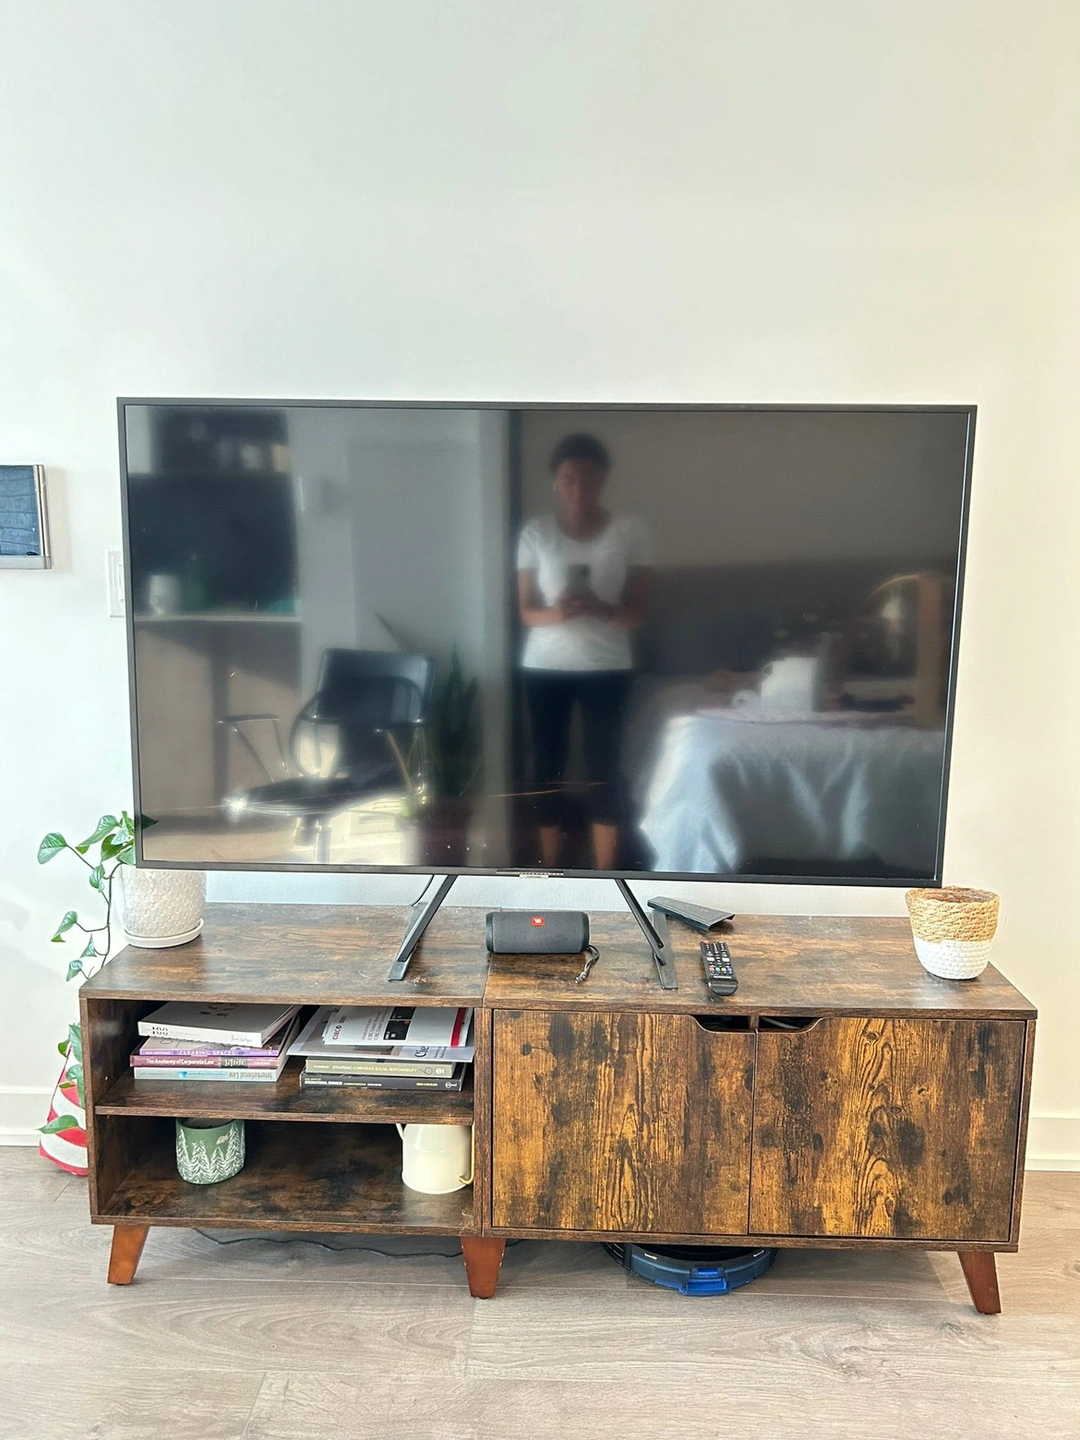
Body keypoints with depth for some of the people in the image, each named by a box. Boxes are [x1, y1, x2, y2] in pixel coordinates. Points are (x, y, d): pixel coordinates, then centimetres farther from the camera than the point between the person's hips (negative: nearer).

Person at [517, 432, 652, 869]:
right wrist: (555, 612, -24)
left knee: (604, 772, 2)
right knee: (548, 769, 7)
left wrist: (603, 609, -26)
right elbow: (526, 612, -1)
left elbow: (638, 612, -4)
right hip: (545, 668, 1)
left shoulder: (630, 530, -3)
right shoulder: (535, 532, -1)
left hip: (607, 668, -1)